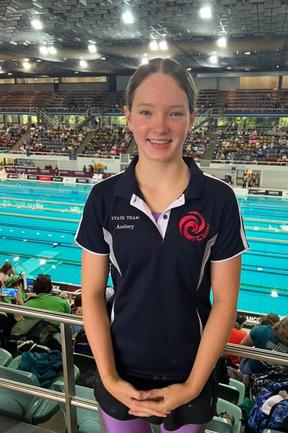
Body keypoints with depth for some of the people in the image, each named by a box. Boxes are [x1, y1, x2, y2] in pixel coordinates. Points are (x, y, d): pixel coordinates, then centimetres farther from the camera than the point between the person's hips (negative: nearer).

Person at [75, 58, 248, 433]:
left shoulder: (219, 199, -14)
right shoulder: (104, 197, -11)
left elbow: (225, 299, -9)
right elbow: (92, 294, -6)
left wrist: (192, 385, -10)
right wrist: (109, 379, -10)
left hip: (190, 375, 0)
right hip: (122, 374, 1)